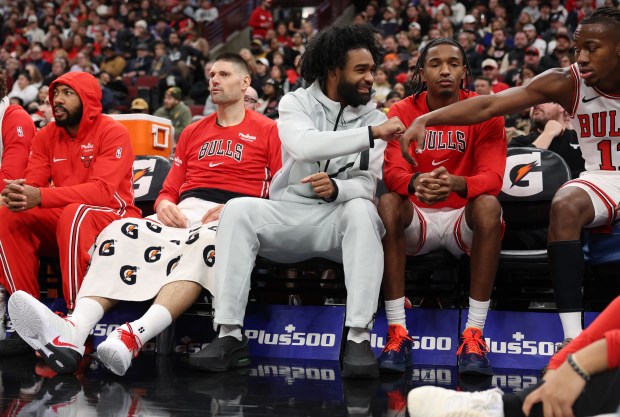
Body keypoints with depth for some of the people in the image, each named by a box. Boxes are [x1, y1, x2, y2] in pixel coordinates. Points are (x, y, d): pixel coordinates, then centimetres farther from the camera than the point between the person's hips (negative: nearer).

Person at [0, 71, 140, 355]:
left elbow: (103, 191, -23)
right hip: (61, 219, 6)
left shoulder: (112, 132, -10)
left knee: (75, 213, -37)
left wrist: (41, 197, -34)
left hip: (113, 217, -6)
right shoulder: (47, 136, 9)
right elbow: (31, 185, 1)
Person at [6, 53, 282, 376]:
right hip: (184, 213, 5)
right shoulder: (193, 133, 28)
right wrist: (164, 204, -1)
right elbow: (170, 189, 24)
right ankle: (74, 331, -48)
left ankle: (134, 336, -60)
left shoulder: (268, 131, 11)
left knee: (203, 243, -41)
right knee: (123, 233, -25)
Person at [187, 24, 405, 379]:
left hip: (338, 218, 0)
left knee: (362, 210, -34)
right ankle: (230, 335, -28)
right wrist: (371, 134, -27)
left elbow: (369, 183, -7)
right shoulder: (296, 103, 1)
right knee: (238, 209, -28)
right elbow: (304, 147, -22)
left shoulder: (375, 118, 4)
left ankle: (359, 338, -37)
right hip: (289, 213, 0)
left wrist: (337, 188, -30)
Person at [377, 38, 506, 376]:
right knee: (387, 204, -30)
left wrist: (455, 184, -38)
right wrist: (416, 182, -38)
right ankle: (397, 332, -30)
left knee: (489, 206, -32)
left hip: (463, 220, -1)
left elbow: (492, 178, -15)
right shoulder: (402, 113, 0)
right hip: (417, 219, 1)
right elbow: (392, 171, -13)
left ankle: (474, 334, -32)